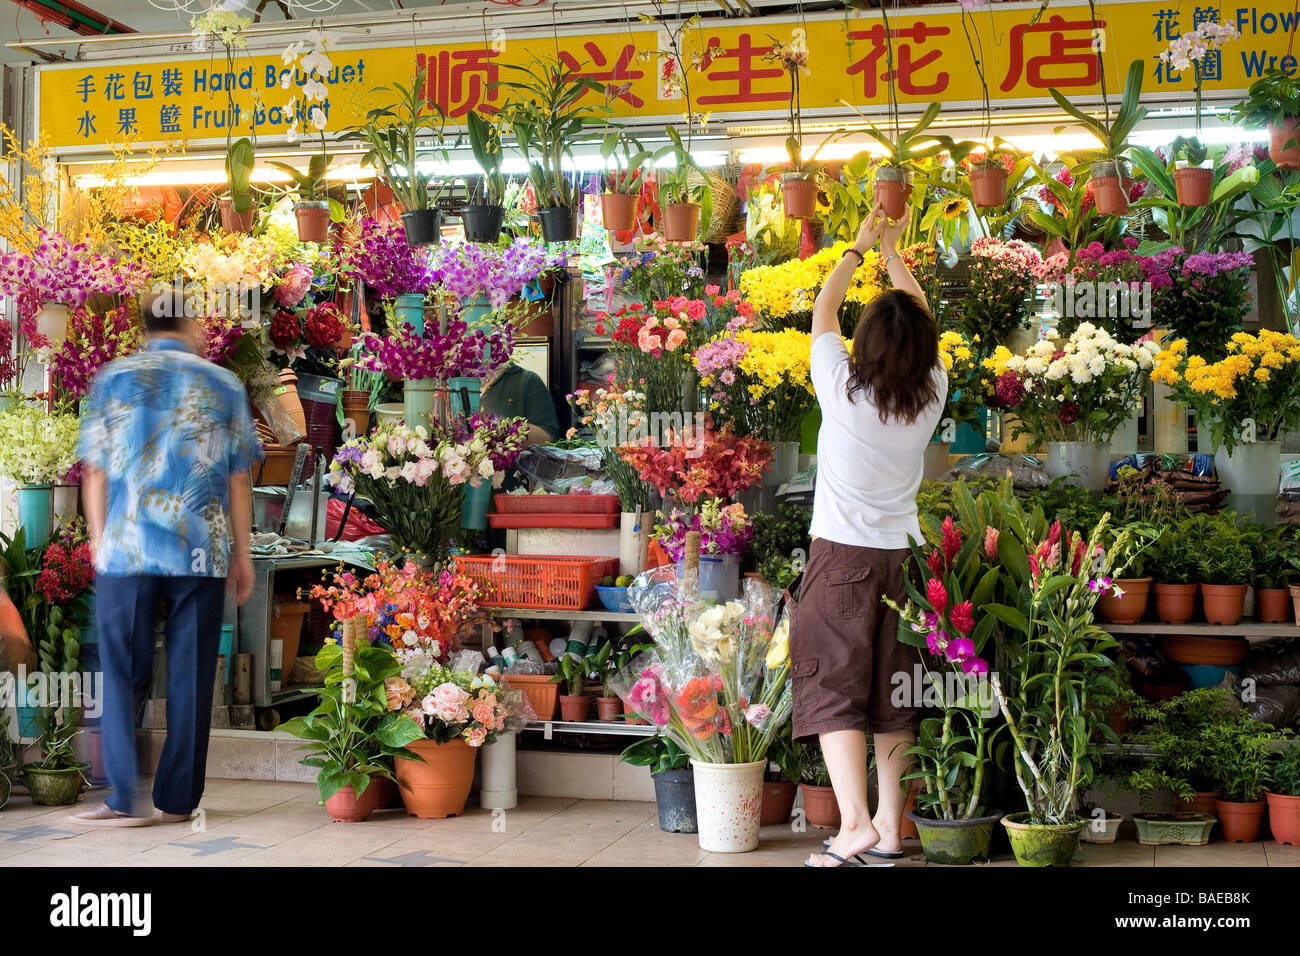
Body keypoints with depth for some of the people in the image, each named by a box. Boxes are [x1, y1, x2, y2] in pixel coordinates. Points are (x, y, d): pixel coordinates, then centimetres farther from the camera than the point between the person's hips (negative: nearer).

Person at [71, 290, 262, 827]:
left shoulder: (112, 379, 5)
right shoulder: (224, 385, 5)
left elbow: (96, 473, 4)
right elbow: (237, 479, 5)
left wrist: (100, 542, 13)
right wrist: (241, 553, 11)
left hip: (126, 548, 0)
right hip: (202, 553, 0)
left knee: (123, 673, 6)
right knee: (190, 677, 6)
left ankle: (125, 798, 2)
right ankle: (177, 799, 9)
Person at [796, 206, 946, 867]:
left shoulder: (843, 389, -11)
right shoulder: (930, 396, -2)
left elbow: (823, 311, 5)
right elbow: (922, 323, 15)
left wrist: (860, 246, 16)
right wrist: (893, 252, 23)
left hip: (842, 557, -4)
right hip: (902, 557, 4)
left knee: (835, 691, -3)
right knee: (893, 696, 9)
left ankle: (854, 826, -12)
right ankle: (890, 829, 15)